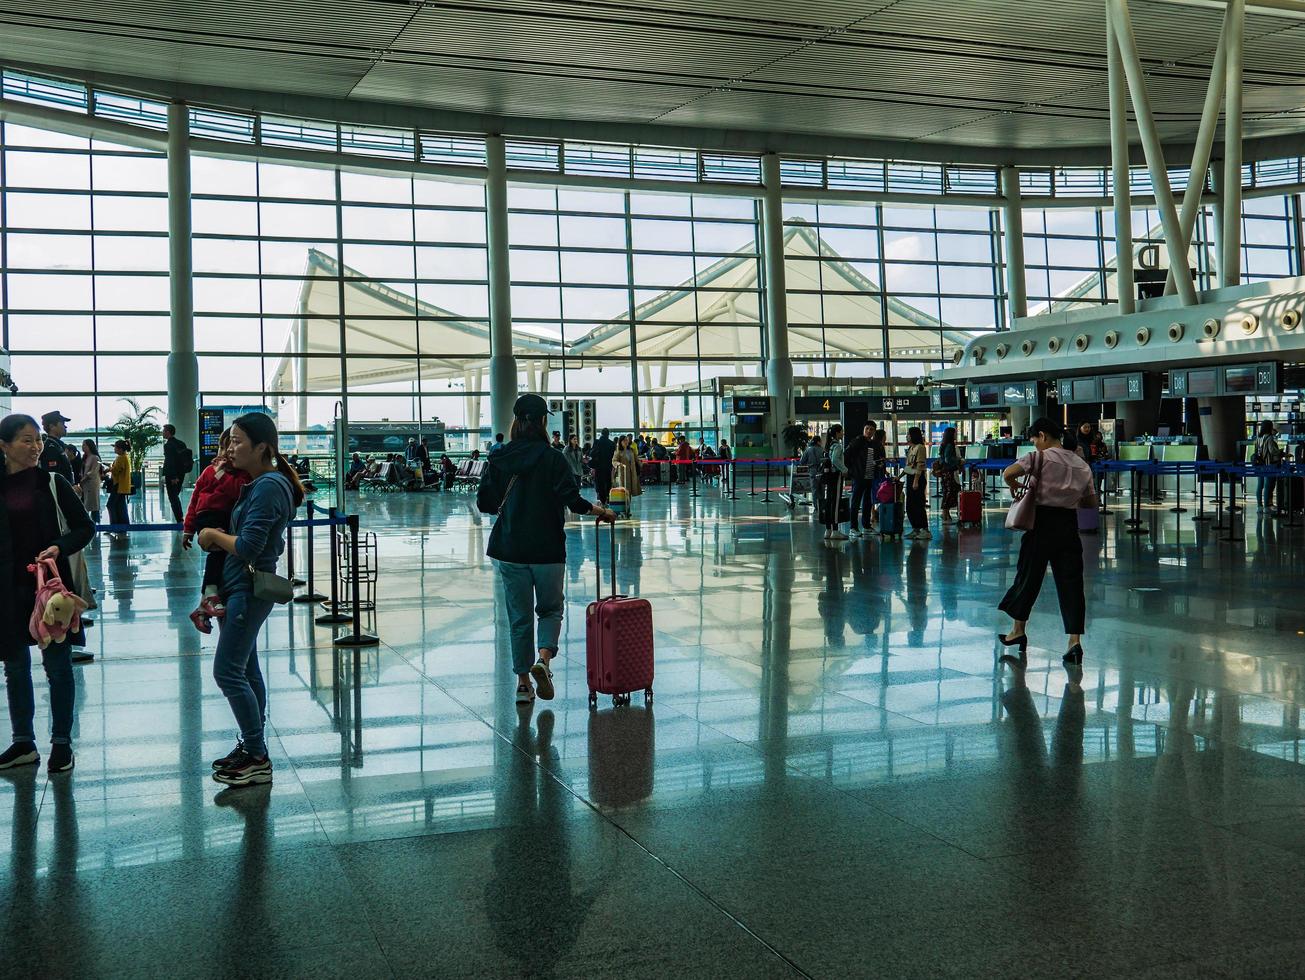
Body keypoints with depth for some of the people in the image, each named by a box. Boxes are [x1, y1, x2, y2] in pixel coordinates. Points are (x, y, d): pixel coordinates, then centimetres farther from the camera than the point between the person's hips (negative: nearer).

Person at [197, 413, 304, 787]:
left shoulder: (268, 487, -20)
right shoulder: (258, 483, 11)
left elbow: (247, 547, -25)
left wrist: (213, 535, -9)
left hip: (249, 590, -10)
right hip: (242, 587, 10)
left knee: (228, 672, -8)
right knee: (245, 669, 16)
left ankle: (258, 759, -1)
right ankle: (251, 746, 26)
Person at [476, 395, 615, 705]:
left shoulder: (498, 459, 0)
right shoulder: (552, 459, -9)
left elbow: (484, 503, 3)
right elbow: (572, 500, -15)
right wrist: (599, 510, 1)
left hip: (509, 549, 3)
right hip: (548, 548, -2)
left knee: (519, 615, 12)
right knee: (551, 608, 16)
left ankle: (522, 682, 15)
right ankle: (543, 658, -9)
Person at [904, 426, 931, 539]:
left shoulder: (920, 447, -12)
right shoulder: (910, 448, 15)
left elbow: (920, 466, -17)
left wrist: (916, 481, -21)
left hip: (918, 478, -9)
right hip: (909, 477, 9)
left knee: (918, 505, -10)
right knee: (909, 506, 10)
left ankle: (926, 530, -7)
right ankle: (915, 529, 17)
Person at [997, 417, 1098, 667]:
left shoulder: (1041, 457, -6)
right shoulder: (1082, 465, 10)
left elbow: (1008, 473, -18)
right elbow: (1091, 502, 16)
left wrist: (1016, 487, 2)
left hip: (1043, 521, -4)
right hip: (1069, 524, 4)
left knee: (1029, 574, 10)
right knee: (1071, 580, 2)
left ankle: (1018, 631, 24)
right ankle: (1075, 640, -7)